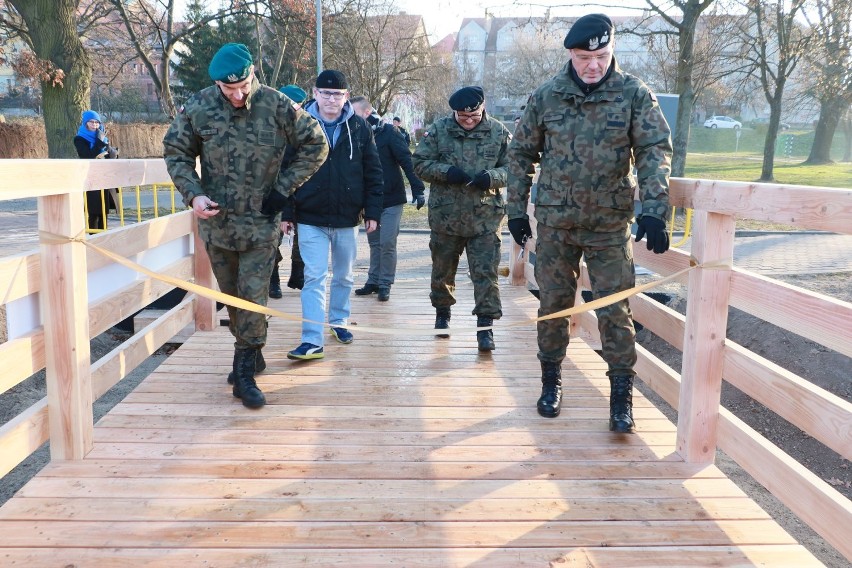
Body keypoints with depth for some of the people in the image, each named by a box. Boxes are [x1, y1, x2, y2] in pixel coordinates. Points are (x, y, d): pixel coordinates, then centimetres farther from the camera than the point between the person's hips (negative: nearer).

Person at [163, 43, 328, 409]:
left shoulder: (276, 106, -10)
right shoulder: (199, 108, -6)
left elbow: (316, 146, -2)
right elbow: (176, 153, 5)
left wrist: (284, 188, -7)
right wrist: (193, 194, -10)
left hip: (261, 222, -2)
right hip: (215, 220, 3)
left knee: (253, 295, -6)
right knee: (231, 295, 13)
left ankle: (244, 373, 3)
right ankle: (250, 355, 32)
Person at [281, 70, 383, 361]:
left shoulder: (359, 127, 1)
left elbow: (373, 172, 3)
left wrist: (372, 211, -1)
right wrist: (286, 212, -4)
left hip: (347, 217, 2)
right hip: (310, 218, -2)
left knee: (344, 276, 16)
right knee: (314, 277, -7)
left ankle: (339, 321, 36)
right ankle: (312, 340, -6)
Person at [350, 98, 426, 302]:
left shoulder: (388, 133, -11)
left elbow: (407, 161, -14)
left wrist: (418, 189, -20)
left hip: (392, 199, -5)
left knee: (387, 243, -5)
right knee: (375, 243, 12)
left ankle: (385, 283, 7)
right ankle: (374, 281, 22)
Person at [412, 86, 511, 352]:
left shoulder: (499, 132, 0)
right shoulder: (439, 130, 0)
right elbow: (420, 163, 0)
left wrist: (492, 177, -17)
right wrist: (446, 172, -17)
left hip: (485, 217, -1)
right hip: (445, 215, 1)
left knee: (486, 272, -6)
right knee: (443, 269, 16)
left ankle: (485, 327, -1)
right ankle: (442, 313, 39)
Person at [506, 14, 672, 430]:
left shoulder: (634, 95, -3)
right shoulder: (545, 97, 1)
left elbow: (655, 151, -10)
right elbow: (521, 154, 8)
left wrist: (654, 210, -23)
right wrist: (516, 209, 6)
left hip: (611, 224, -1)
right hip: (555, 222, 2)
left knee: (615, 310, 0)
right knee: (553, 304, 10)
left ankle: (621, 395, 12)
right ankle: (551, 381, 28)